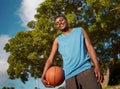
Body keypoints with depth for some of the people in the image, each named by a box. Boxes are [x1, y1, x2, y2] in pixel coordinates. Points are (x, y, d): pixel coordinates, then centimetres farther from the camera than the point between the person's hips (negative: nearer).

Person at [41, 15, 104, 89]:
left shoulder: (80, 30, 18)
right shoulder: (58, 40, 18)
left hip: (86, 69, -1)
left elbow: (89, 47, 8)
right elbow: (50, 59, 10)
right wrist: (44, 75, -8)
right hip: (70, 74, 1)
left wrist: (97, 66, -7)